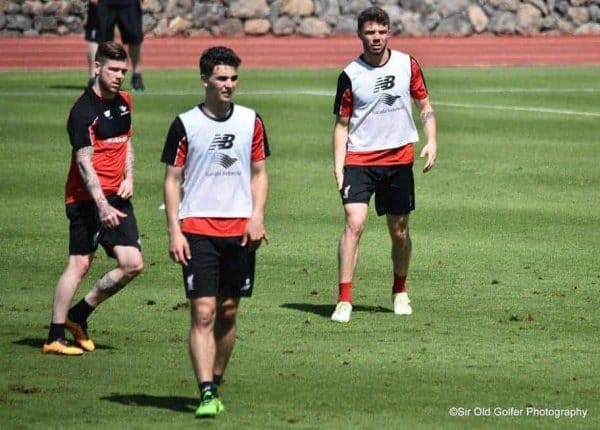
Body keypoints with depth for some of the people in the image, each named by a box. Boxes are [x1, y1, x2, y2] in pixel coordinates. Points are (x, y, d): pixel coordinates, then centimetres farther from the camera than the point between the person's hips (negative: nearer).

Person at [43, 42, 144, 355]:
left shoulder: (124, 102, 13)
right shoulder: (84, 110, -13)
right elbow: (85, 162, -19)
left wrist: (129, 178, 10)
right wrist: (102, 206, -27)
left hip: (116, 199, 7)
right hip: (87, 199, -7)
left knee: (132, 264, -2)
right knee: (80, 264, -9)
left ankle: (78, 315, 14)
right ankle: (55, 338, -2)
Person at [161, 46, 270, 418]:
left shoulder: (251, 121, 8)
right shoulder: (186, 124, -1)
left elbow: (259, 173, 14)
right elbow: (172, 179, 1)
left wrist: (257, 217, 0)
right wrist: (174, 231, -6)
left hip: (240, 231, 3)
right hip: (197, 230, -3)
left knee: (228, 313, 8)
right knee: (203, 313, -11)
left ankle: (215, 384, 22)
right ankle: (207, 394, -16)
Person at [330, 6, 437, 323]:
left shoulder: (407, 65, 1)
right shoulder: (350, 75, -4)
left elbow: (424, 104, 13)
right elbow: (341, 124, 2)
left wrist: (431, 142, 0)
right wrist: (338, 167, -5)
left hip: (399, 158, 2)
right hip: (359, 158, -2)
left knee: (399, 230, 10)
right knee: (354, 223, -17)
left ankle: (400, 292, 32)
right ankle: (344, 300, -17)